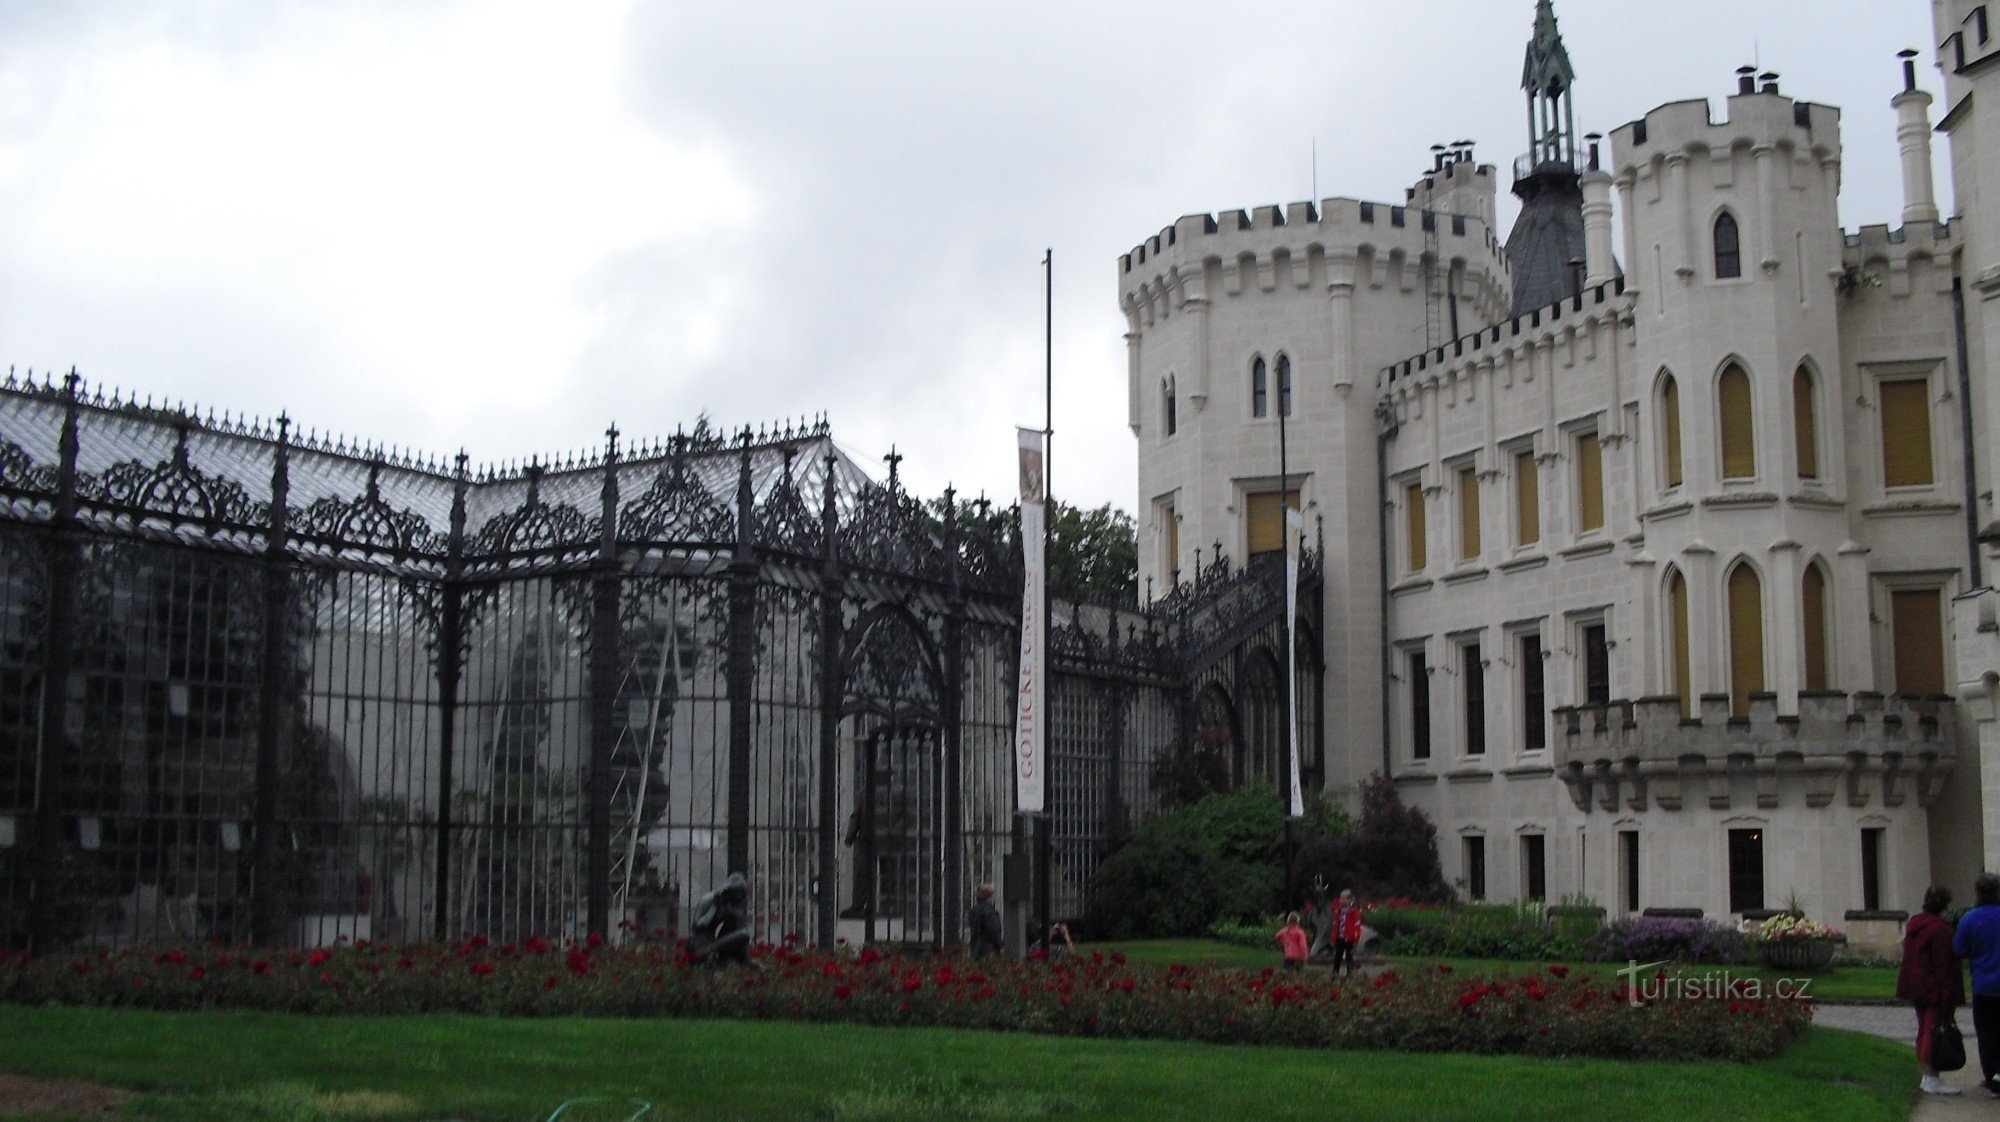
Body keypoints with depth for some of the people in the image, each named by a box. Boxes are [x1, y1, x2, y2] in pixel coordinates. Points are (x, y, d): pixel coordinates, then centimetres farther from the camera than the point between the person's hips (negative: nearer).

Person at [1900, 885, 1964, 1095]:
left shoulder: (1914, 923, 10)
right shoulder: (1940, 930, -20)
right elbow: (1944, 965, -20)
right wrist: (1947, 996, -17)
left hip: (1917, 989, 9)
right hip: (1935, 990, -9)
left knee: (1924, 1031, 15)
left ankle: (1926, 1076, 23)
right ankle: (1932, 1080, -2)